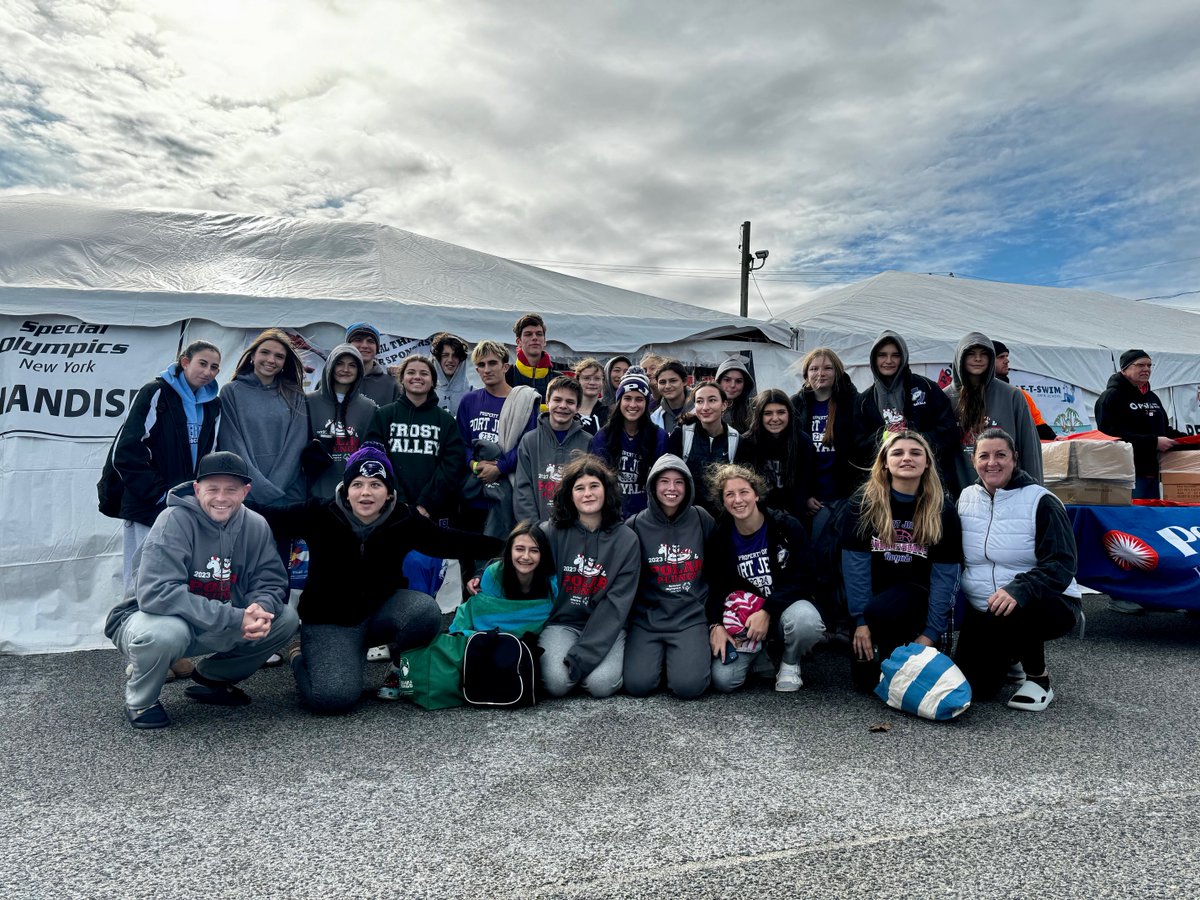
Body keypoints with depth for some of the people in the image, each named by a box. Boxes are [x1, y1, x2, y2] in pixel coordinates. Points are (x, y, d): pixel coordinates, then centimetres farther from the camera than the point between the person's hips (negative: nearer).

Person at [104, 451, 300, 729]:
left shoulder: (255, 526, -7)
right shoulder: (175, 521, -23)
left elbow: (271, 582, -4)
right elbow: (156, 593, -33)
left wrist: (260, 609, -29)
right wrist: (234, 618, -36)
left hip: (213, 631, 5)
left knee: (285, 619, -11)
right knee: (166, 631, -38)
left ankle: (212, 678, 12)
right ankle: (140, 699, -4)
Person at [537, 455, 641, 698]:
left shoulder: (626, 540, -4)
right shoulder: (551, 532, -5)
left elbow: (616, 604, -10)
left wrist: (580, 657, -18)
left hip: (605, 626, 0)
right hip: (562, 623, 0)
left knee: (601, 683, -24)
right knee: (556, 682, -24)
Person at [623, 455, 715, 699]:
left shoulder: (702, 520, 1)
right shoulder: (636, 526, -2)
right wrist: (624, 621, 4)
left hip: (691, 617, 0)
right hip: (647, 618, 0)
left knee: (688, 686, -19)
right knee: (637, 684, -17)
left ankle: (691, 653, 14)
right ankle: (659, 656, 15)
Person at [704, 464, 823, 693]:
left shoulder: (787, 527, -11)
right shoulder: (719, 536, -4)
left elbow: (801, 579, -12)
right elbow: (713, 586, 1)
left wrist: (767, 612, -22)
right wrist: (716, 625, -15)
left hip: (784, 605, -1)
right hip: (743, 615, 1)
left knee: (807, 621, -39)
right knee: (724, 680, -21)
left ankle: (789, 663, -3)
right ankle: (758, 652, 13)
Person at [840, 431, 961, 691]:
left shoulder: (942, 509, -4)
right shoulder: (863, 502, -6)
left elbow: (944, 574, -7)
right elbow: (855, 563, -10)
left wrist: (931, 632, -14)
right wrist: (861, 619, -17)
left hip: (916, 594, 0)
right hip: (874, 591, 0)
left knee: (881, 612, -34)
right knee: (865, 680, -19)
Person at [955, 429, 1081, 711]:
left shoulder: (1041, 501, -10)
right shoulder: (966, 498, 5)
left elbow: (1062, 564, -19)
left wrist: (1019, 589, -37)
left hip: (1047, 604, -4)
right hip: (982, 610, 5)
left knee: (1011, 615, -39)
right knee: (972, 686, -9)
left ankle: (1038, 677, -7)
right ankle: (1010, 656, 25)